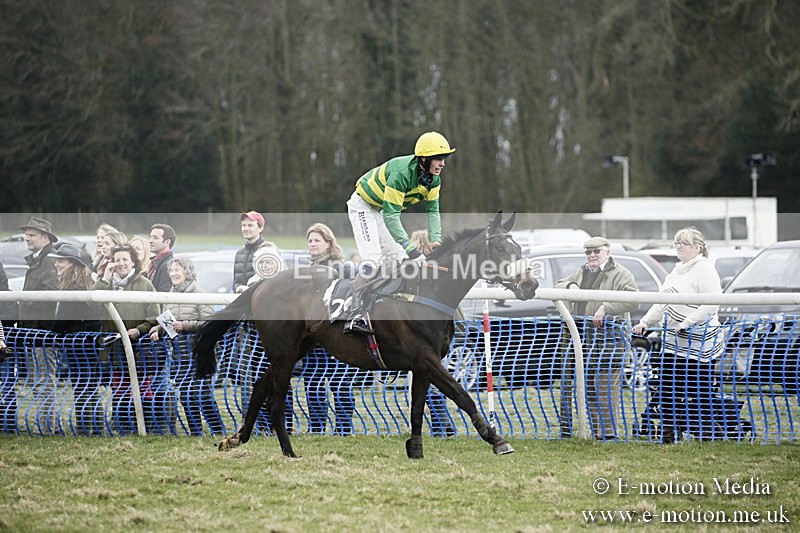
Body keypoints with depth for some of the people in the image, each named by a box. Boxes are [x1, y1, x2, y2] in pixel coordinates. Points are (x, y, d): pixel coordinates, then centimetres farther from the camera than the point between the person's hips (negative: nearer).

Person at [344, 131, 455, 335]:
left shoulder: (433, 178, -9)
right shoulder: (401, 173, -36)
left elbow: (432, 210, -4)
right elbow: (391, 215, -37)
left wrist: (436, 240, -22)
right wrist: (411, 248, -42)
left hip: (383, 210, 9)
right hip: (363, 206, -9)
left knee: (397, 257, 8)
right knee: (372, 257, -23)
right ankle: (355, 316, -30)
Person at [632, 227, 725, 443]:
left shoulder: (705, 270, -10)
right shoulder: (677, 271, 19)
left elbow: (711, 304, -20)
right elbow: (662, 303, 24)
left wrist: (687, 323, -23)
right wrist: (645, 322, 14)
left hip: (699, 343, -9)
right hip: (674, 342, 9)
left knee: (700, 392, -6)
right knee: (668, 386, 6)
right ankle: (669, 432, 12)